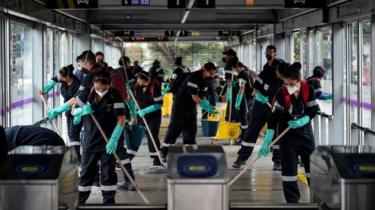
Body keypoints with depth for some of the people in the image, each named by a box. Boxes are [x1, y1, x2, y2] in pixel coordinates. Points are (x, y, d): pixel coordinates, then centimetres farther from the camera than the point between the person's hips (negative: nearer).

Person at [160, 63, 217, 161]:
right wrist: (204, 106, -24)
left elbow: (203, 96, 8)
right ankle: (164, 153, 1)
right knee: (174, 130, -5)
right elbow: (194, 96, -24)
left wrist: (208, 106, -8)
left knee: (191, 130, 6)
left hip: (191, 108, 8)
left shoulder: (205, 80, 5)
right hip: (180, 106, -8)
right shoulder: (193, 77, -22)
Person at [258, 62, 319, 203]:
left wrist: (301, 122, -23)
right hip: (287, 133, -2)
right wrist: (266, 142, -25)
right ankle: (292, 200, 2)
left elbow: (313, 111, -4)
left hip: (305, 131, 2)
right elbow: (274, 117, -19)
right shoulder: (281, 93, -18)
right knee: (288, 168, -6)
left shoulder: (308, 90, -13)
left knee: (312, 163, 10)